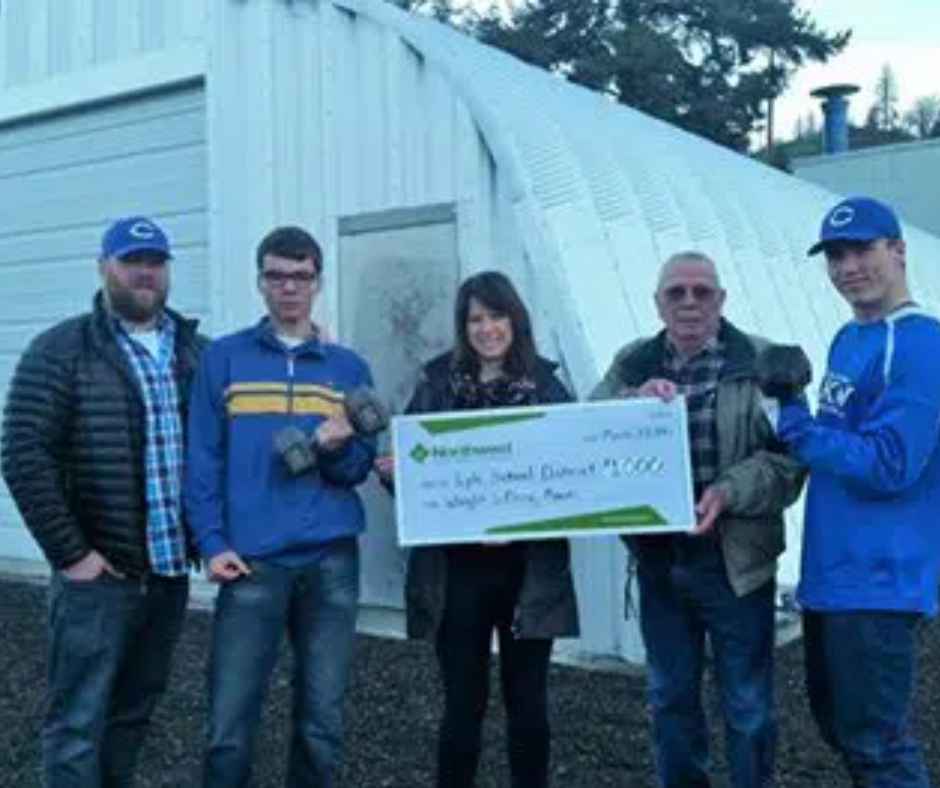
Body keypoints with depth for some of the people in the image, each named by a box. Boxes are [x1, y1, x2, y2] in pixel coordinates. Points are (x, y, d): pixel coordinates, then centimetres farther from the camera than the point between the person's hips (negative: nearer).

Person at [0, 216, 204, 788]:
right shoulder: (62, 351, -4)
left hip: (170, 571, 5)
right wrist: (69, 552, -13)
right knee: (79, 720, 2)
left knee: (135, 711, 16)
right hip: (100, 573, -4)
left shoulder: (196, 351, 9)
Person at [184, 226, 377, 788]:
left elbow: (361, 468, 8)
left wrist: (337, 447, -14)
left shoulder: (349, 368, 9)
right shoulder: (223, 359, 5)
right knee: (230, 726, 0)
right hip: (252, 561, -1)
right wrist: (213, 543, -9)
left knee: (322, 724, 9)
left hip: (332, 560, 2)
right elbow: (203, 461, 1)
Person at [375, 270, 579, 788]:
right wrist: (390, 471, -16)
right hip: (456, 569, 0)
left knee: (527, 700, 11)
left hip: (529, 570, 0)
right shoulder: (437, 383, 4)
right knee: (463, 701, 7)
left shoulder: (546, 385, 4)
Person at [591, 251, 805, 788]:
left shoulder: (762, 362, -4)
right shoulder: (632, 364, 7)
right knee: (671, 697, 18)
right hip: (657, 558, 4)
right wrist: (634, 401, -20)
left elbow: (789, 457, -10)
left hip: (735, 561, -3)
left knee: (748, 704, 9)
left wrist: (729, 491, -24)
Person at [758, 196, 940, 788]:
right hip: (830, 573, 9)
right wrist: (792, 411, 3)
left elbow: (887, 466, -22)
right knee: (838, 723, 21)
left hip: (877, 581, -9)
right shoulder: (847, 339, 11)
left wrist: (791, 419, -16)